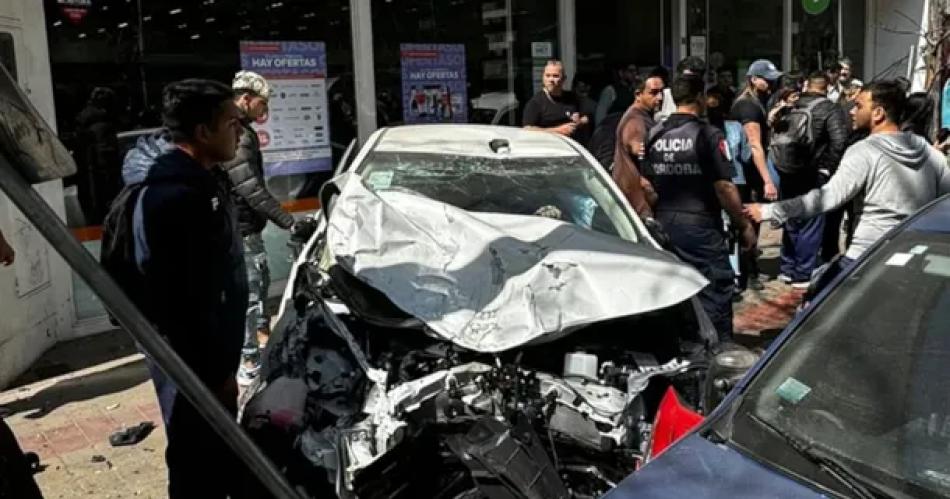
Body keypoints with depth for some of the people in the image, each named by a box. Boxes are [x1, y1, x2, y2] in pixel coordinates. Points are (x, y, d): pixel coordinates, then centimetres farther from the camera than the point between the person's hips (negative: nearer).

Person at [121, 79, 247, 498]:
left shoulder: (200, 177, 6)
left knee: (221, 446, 25)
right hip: (193, 356, -10)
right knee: (198, 456, 5)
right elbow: (182, 299, -27)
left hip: (211, 346, 10)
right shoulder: (174, 196, -27)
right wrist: (213, 370, -21)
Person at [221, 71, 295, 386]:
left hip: (245, 225, 11)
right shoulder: (236, 137, -23)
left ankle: (263, 337, 40)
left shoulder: (241, 131, 11)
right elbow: (252, 191, -29)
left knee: (261, 281, 24)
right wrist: (289, 222, -29)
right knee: (249, 294, -6)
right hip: (240, 229, -11)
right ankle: (249, 366, 1)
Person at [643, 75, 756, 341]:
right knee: (715, 290, 3)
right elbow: (724, 187, -13)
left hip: (663, 223, 6)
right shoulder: (708, 135, -11)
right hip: (699, 224, -6)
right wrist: (744, 226, -5)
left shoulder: (655, 134, 4)